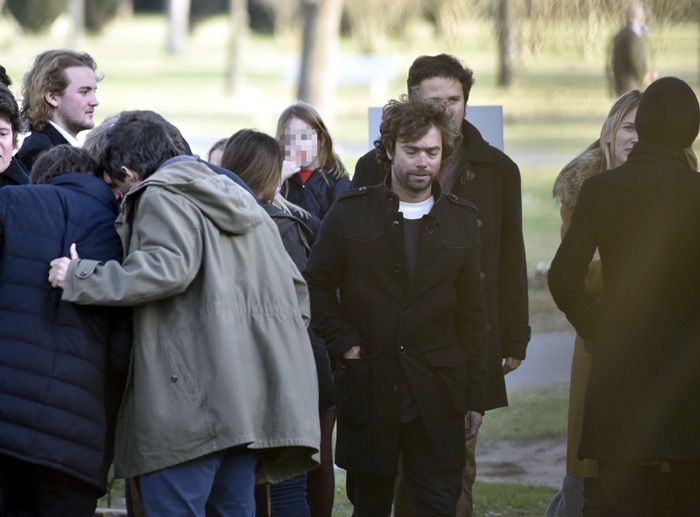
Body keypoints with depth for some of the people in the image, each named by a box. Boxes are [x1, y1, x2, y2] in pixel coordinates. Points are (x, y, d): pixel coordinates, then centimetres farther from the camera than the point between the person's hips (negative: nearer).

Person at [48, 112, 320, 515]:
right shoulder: (241, 201, 27)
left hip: (193, 399, -9)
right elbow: (293, 287, 26)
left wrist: (79, 278, -10)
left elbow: (168, 268, -18)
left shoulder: (162, 197, 0)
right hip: (253, 400, 9)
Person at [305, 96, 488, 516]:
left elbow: (473, 316, 8)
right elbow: (318, 285, 9)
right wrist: (344, 343, -5)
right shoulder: (351, 213, 3)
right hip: (368, 390, 0)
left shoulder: (462, 221, 7)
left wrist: (475, 398, 5)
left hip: (436, 396, 0)